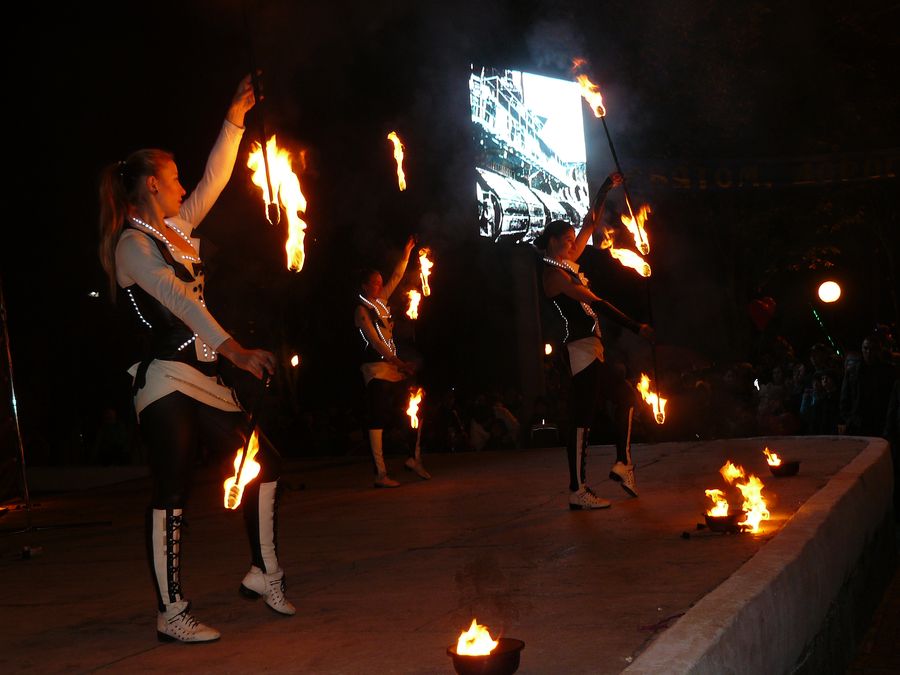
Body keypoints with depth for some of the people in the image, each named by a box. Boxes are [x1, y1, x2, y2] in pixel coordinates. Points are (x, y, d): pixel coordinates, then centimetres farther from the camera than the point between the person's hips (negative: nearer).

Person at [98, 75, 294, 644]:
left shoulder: (176, 229, 15)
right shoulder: (132, 243, -9)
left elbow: (216, 179, 23)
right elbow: (180, 302, -21)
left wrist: (236, 117, 21)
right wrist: (237, 351, -31)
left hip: (203, 378, 9)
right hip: (166, 381, -9)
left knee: (265, 464, 9)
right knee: (172, 495, -7)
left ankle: (263, 573, 22)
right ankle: (172, 615, -1)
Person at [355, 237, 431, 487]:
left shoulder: (380, 301, 15)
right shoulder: (361, 310, -7)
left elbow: (396, 277, 23)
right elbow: (375, 341, -14)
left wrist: (406, 253, 15)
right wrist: (399, 362, -19)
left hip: (394, 365, 9)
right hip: (376, 368, -9)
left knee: (415, 409, 5)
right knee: (377, 419, -10)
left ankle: (415, 458, 14)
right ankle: (380, 474, -12)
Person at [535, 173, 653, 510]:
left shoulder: (565, 264, 15)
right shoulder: (553, 273, -12)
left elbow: (590, 227, 24)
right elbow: (595, 302, -17)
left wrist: (604, 191, 24)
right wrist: (636, 327, -18)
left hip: (589, 349, 11)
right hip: (580, 349, -11)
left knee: (624, 395, 17)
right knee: (582, 416, -9)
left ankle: (623, 463, 19)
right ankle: (577, 491, -7)